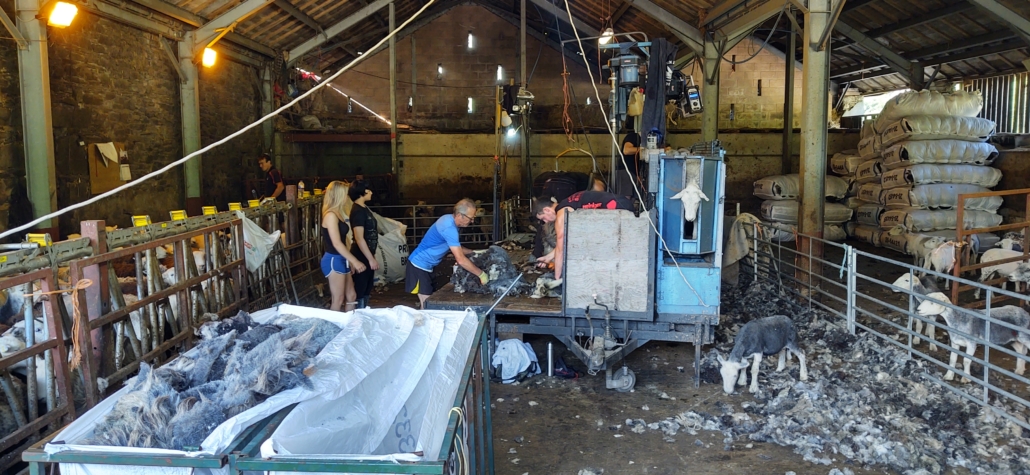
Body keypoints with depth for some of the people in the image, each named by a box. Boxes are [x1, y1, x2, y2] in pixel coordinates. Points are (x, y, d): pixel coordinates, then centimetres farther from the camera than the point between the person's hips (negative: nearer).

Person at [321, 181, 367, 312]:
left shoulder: (337, 214, 12)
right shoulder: (331, 215, -17)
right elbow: (336, 244, -22)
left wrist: (350, 260, 17)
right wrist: (355, 261, -22)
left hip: (341, 260, 10)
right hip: (334, 260, -10)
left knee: (351, 297, 12)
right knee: (338, 300, -4)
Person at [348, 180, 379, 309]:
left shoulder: (363, 209, 11)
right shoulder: (358, 211, -18)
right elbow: (359, 238, -23)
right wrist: (371, 259, -23)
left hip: (366, 255, 10)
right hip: (362, 257, -10)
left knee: (366, 289, 16)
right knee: (360, 290, -1)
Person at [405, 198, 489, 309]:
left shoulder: (449, 219, 2)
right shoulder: (449, 228, -27)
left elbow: (456, 248, 18)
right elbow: (461, 260, -29)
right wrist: (481, 274, -22)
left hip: (425, 265, 10)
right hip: (420, 265, -10)